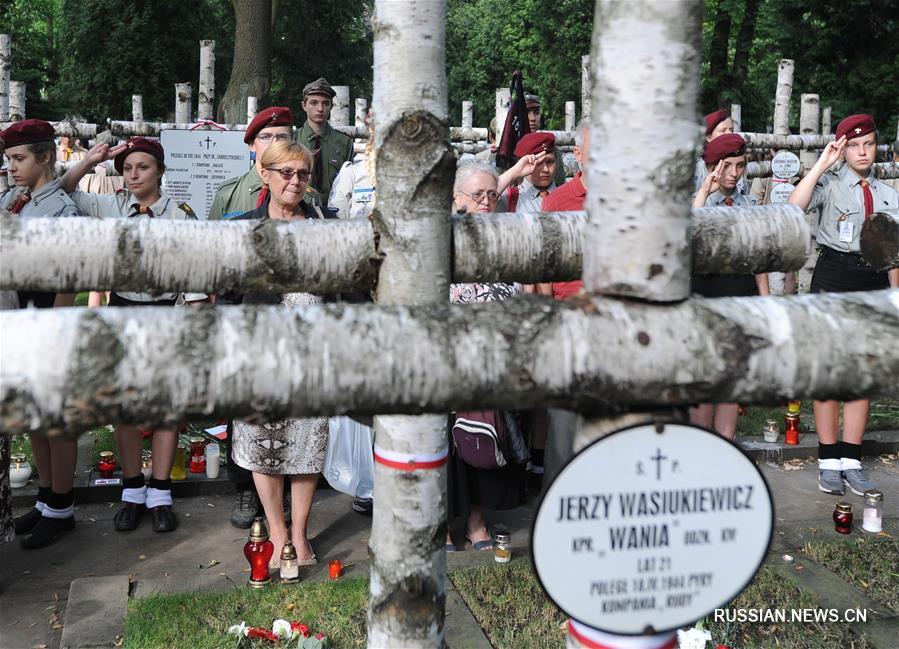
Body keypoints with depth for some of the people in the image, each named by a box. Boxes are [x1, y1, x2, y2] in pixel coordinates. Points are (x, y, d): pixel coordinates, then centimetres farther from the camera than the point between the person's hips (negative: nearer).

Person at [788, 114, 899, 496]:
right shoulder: (829, 184, 0)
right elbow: (795, 206, -22)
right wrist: (823, 163, -17)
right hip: (833, 277, -4)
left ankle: (851, 460, 12)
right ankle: (828, 461, 7)